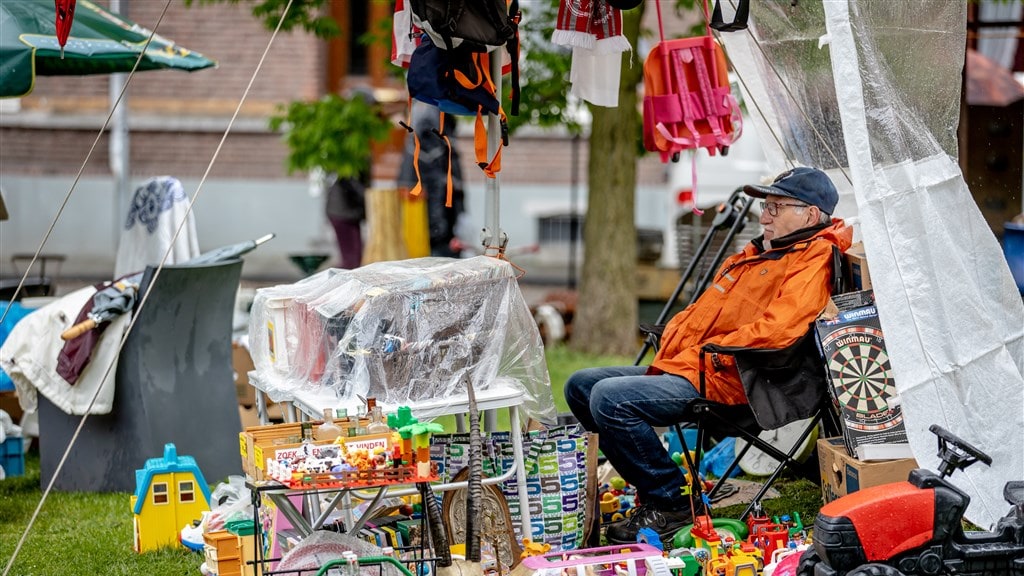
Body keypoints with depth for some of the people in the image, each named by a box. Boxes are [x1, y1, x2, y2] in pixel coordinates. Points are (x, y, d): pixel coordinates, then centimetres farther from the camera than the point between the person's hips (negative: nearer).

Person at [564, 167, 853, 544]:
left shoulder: (813, 259, -7)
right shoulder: (754, 255, 24)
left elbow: (778, 328, -23)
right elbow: (698, 315, 27)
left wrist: (708, 353, -17)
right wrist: (669, 352, 8)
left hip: (724, 381, -11)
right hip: (680, 366, 11)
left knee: (610, 397, -26)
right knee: (581, 385, 8)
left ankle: (674, 503, -13)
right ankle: (652, 488, 8)